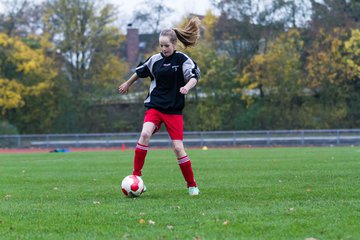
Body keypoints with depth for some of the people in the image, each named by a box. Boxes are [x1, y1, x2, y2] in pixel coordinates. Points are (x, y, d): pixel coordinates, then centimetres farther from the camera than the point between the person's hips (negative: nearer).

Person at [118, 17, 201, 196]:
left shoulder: (182, 60, -6)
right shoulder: (155, 59, 4)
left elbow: (194, 77, -17)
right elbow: (140, 71, 21)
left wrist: (187, 87, -39)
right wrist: (127, 84, 35)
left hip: (174, 110, -2)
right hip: (155, 106, 2)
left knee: (178, 147, -7)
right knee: (145, 134, -25)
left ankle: (192, 185, 8)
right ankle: (136, 174, -18)